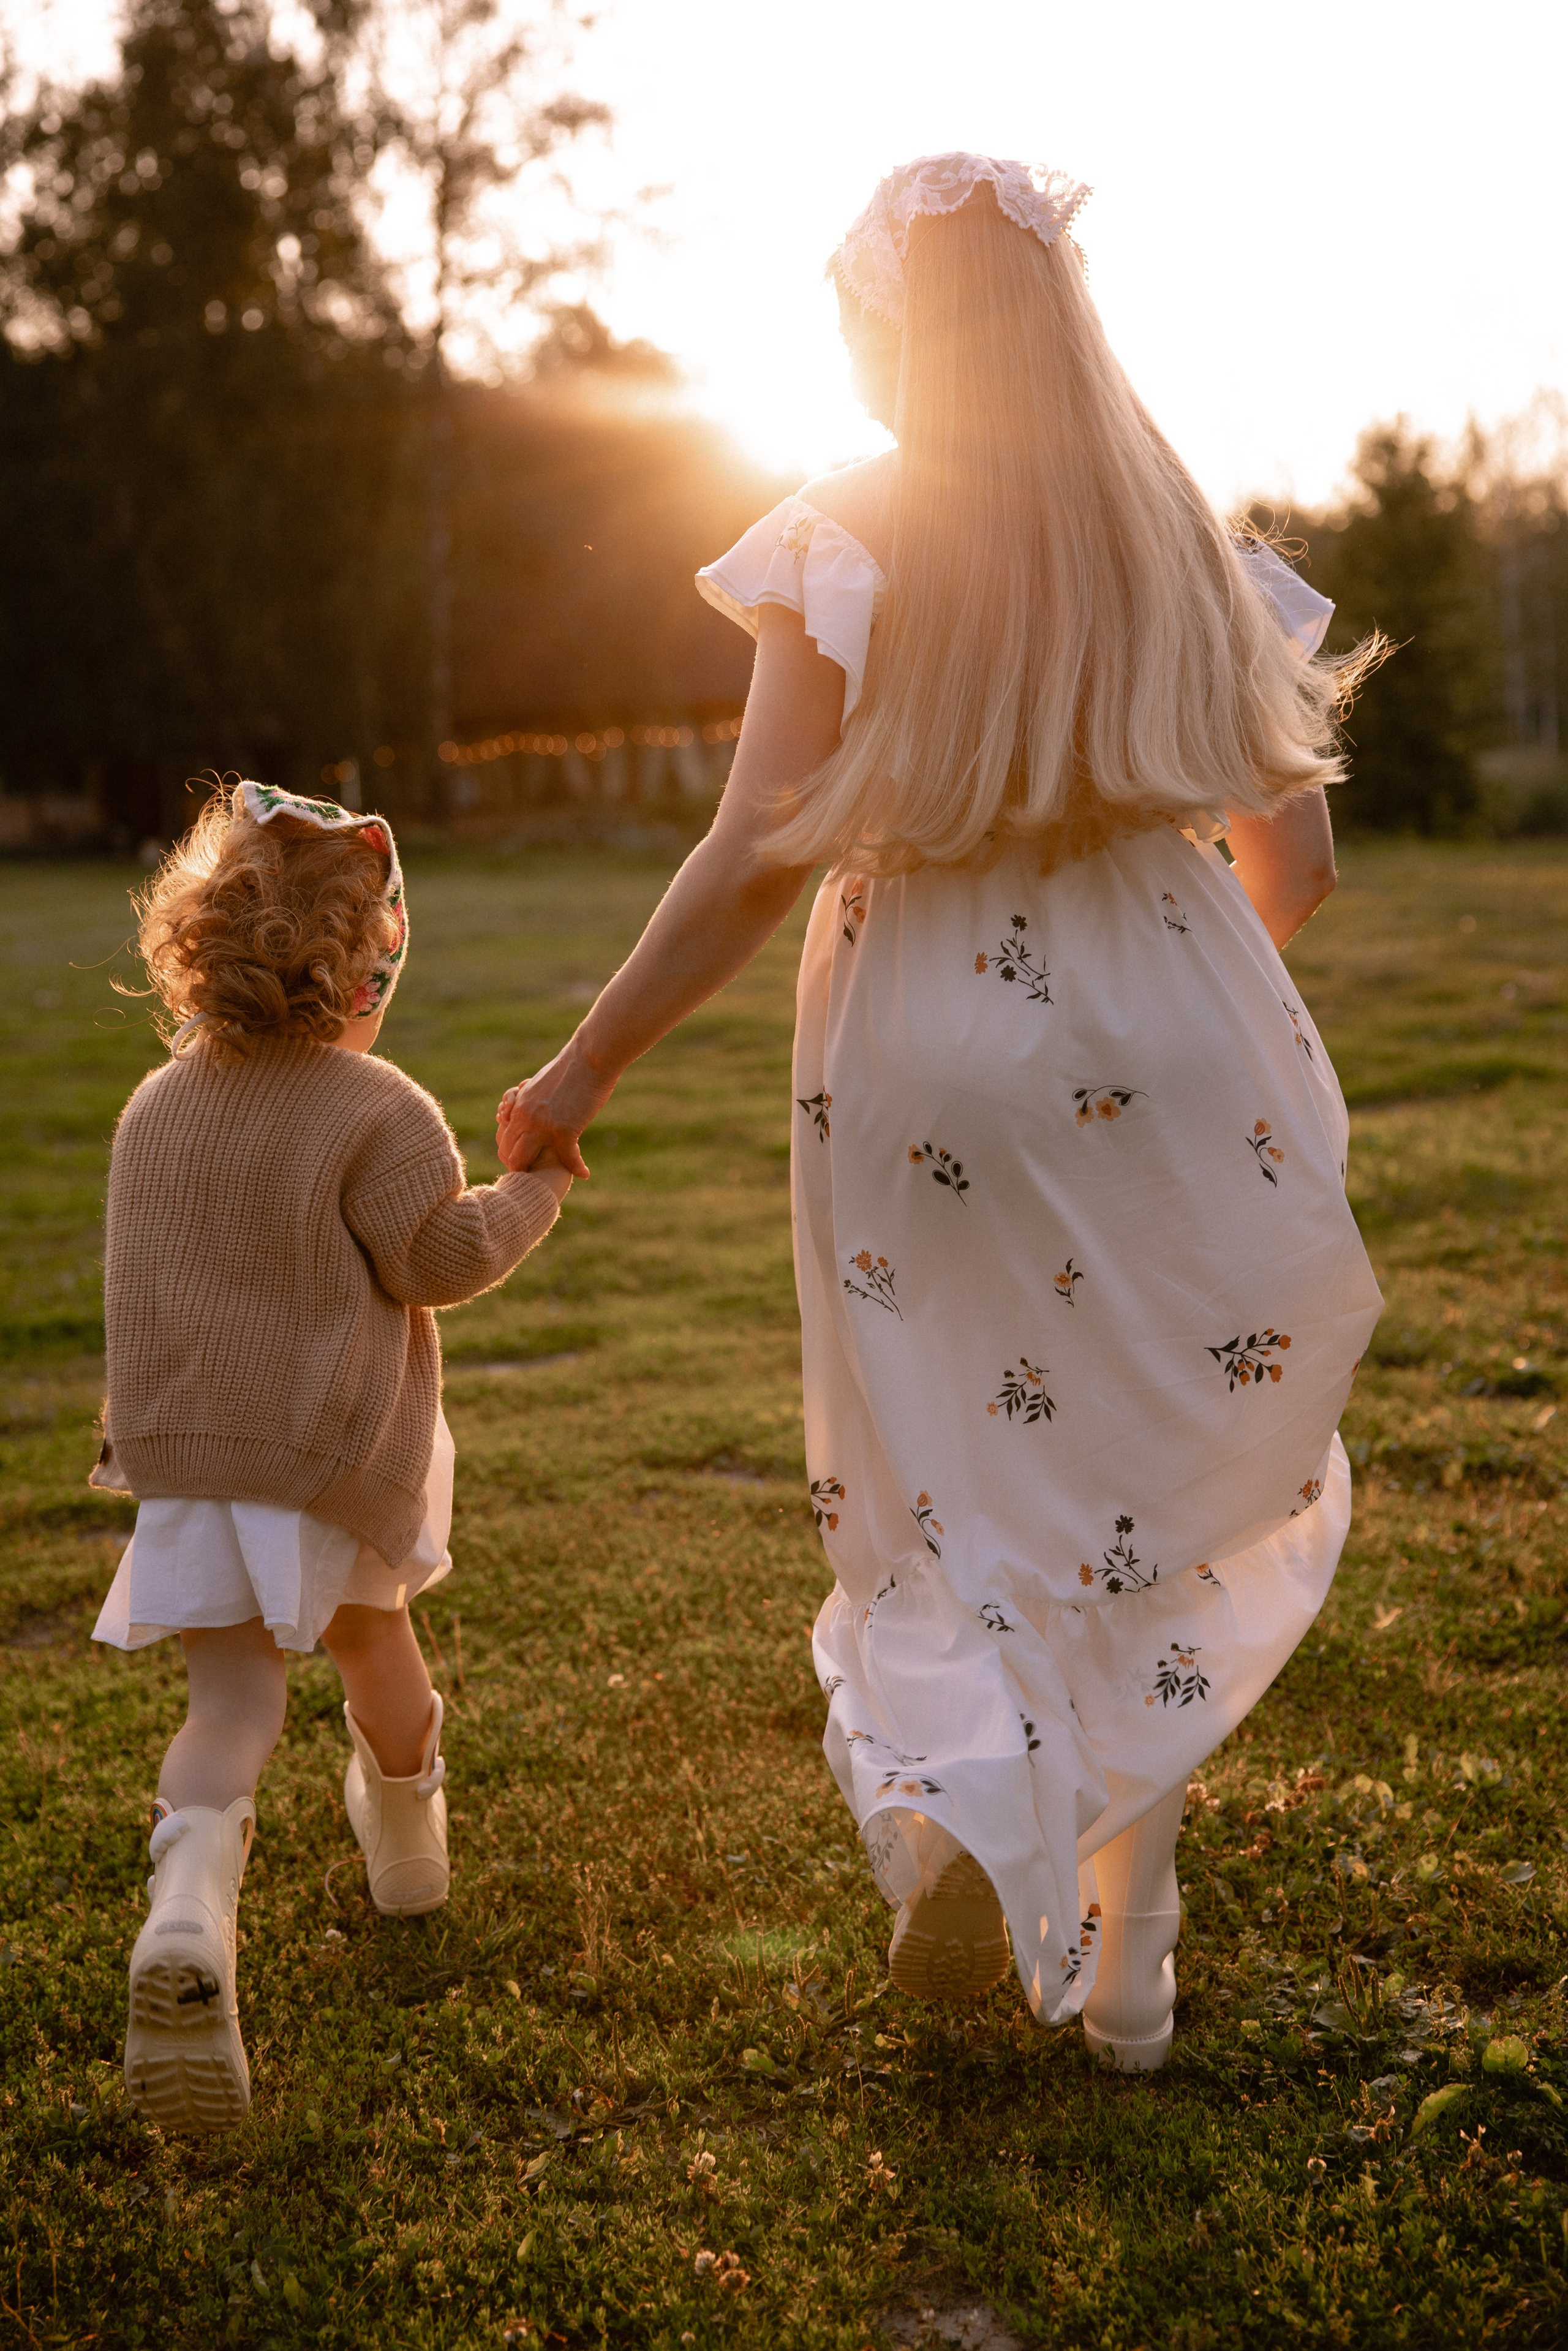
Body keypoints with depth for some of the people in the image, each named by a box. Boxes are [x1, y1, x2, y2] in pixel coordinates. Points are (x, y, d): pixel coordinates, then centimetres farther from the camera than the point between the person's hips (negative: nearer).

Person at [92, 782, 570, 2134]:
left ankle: (191, 1912, -23)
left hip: (185, 1460, 3)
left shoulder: (157, 1107, 5)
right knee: (371, 1630, 23)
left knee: (235, 1695, 3)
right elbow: (438, 1258, -12)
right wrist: (535, 1189, 2)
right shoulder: (375, 1110, -13)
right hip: (341, 1452, -3)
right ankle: (407, 1843, 46)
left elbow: (155, 1272, 14)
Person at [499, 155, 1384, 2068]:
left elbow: (763, 857, -12)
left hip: (921, 1060, -2)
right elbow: (1295, 862, 8)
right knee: (1160, 1489, 15)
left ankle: (952, 1784, -8)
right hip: (1174, 1053, 3)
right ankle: (1125, 1970, 19)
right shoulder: (1184, 538, 6)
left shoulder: (843, 543, -5)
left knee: (949, 1496, 17)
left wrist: (587, 1065, -4)